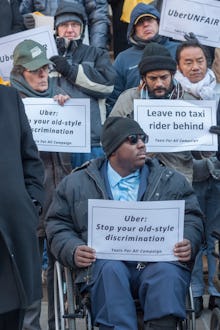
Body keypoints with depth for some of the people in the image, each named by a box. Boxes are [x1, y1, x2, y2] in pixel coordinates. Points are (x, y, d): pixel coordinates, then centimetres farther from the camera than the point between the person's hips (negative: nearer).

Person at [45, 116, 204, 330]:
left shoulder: (172, 181, 22)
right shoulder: (75, 184, 19)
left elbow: (191, 218, 17)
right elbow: (57, 225, 15)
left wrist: (188, 244, -5)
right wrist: (73, 250, -5)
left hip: (158, 261, 1)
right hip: (104, 261, 0)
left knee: (168, 273, -34)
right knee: (110, 270, -36)